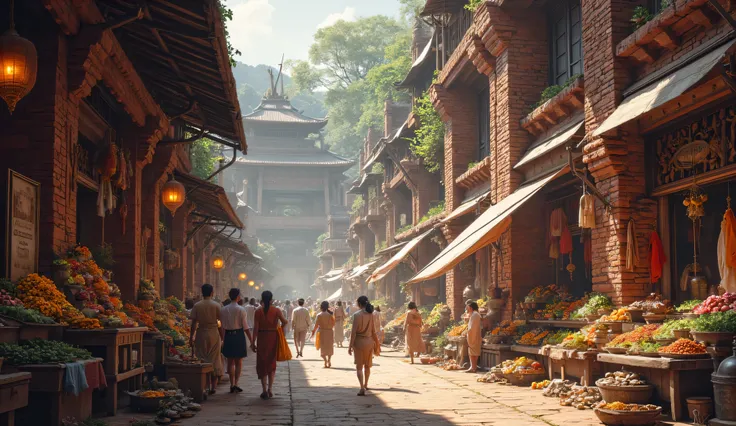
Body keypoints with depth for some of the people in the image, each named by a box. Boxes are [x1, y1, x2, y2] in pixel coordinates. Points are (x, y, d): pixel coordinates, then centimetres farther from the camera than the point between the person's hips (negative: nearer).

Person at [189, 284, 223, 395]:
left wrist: (191, 338, 5)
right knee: (214, 360, 8)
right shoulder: (216, 305, -2)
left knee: (202, 360, 7)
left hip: (201, 335, 0)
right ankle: (213, 386, 8)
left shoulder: (197, 306, -2)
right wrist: (222, 338, 6)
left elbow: (194, 323, -2)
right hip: (214, 335, 0)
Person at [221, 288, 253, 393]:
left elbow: (223, 326, 5)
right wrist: (251, 339, -2)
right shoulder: (241, 309, -10)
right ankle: (235, 384, -3)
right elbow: (245, 327, -10)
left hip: (228, 335, 3)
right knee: (238, 362, 6)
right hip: (239, 335, -3)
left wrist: (222, 339, 13)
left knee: (230, 362, 12)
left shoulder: (224, 310, 2)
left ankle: (232, 385, 11)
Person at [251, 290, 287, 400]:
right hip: (274, 337, 1)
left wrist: (253, 342, -4)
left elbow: (255, 328, -7)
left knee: (262, 364, 7)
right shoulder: (277, 310, -1)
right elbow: (284, 321, -15)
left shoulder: (258, 311, -4)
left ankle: (265, 391, 2)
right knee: (272, 363, 15)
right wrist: (281, 329, 7)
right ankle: (270, 390, 10)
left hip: (262, 337, -1)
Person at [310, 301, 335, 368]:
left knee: (323, 348, 6)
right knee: (329, 347, 15)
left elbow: (316, 325, -8)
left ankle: (325, 361, -10)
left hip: (322, 332, -1)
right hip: (329, 332, 1)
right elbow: (333, 323, 0)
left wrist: (313, 332, -2)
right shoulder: (330, 315, -4)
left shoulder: (319, 315, -7)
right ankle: (329, 361, 12)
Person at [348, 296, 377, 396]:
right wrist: (374, 342, 14)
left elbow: (354, 331, -14)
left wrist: (350, 345, -10)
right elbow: (374, 331, 3)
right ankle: (365, 385, 36)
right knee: (367, 365, 20)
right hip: (369, 341, 4)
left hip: (359, 341, -4)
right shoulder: (371, 314, 1)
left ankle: (362, 388, -12)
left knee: (359, 366, 0)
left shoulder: (357, 314, -12)